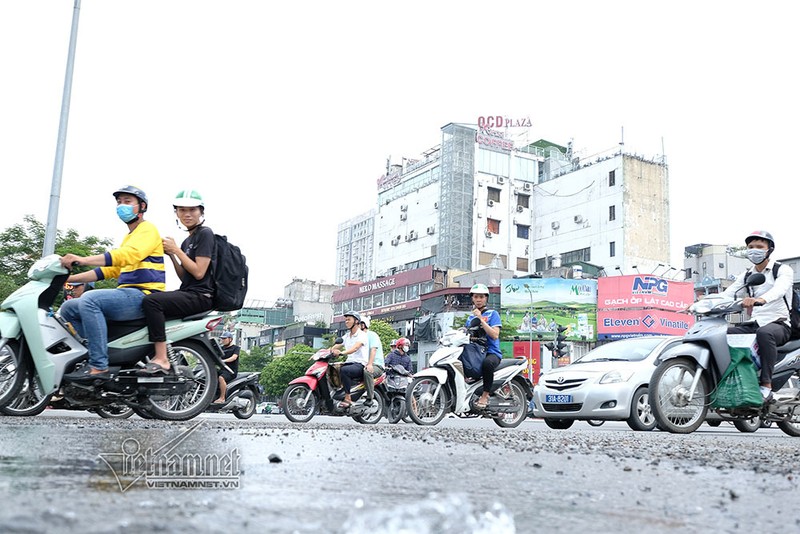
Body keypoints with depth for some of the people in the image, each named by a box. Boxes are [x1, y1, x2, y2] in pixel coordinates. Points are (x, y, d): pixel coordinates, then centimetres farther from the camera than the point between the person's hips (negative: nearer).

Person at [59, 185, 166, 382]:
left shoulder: (148, 229, -2)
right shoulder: (128, 237, 28)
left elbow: (128, 254, -21)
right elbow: (110, 269, 26)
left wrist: (83, 259, -29)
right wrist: (69, 278, 17)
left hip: (144, 296, -10)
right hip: (127, 295, 10)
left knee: (90, 299, -30)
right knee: (68, 308, 4)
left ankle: (99, 366, -30)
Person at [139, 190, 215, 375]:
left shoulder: (205, 233, -6)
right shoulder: (187, 241, 21)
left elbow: (198, 272, -14)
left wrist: (176, 250, -8)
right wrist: (171, 255, 6)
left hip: (201, 295, -10)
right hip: (187, 294, 10)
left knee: (151, 301, -27)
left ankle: (161, 360, -29)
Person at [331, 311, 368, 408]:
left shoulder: (362, 335, -6)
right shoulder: (346, 336, 20)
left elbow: (355, 348, -24)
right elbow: (335, 347, 12)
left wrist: (341, 353, -39)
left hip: (360, 364, -8)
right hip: (349, 362, 8)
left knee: (343, 370, -35)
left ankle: (347, 398, -30)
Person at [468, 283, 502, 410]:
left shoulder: (492, 314, 3)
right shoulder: (471, 316, 20)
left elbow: (495, 335, -11)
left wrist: (481, 319, -14)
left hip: (491, 352, -6)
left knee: (487, 363, -40)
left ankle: (485, 395, -24)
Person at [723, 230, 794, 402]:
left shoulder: (783, 270, -1)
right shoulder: (746, 275, 17)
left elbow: (779, 289, -25)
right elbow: (726, 294, 1)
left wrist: (761, 299, -49)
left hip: (778, 324, -6)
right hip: (754, 324, 6)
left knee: (764, 333, -39)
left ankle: (766, 385, -35)